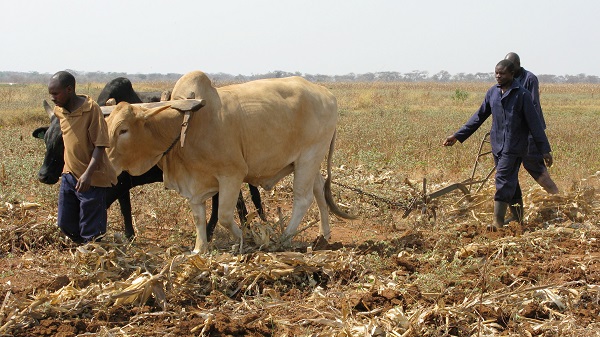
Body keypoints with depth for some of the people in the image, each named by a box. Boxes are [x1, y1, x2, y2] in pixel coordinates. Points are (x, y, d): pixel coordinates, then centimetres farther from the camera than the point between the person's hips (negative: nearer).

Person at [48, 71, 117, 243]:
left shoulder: (91, 109, -17)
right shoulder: (59, 110, 3)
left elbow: (100, 146, -20)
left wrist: (88, 174, -30)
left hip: (92, 178, -7)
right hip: (69, 174, 7)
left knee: (91, 232, -1)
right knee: (65, 224, 13)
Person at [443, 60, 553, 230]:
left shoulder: (522, 94, -9)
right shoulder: (492, 93, 8)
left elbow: (534, 122, -8)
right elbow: (479, 116, 15)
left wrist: (544, 149, -8)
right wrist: (458, 136, 12)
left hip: (514, 147, -6)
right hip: (497, 145, 6)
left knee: (504, 181, -13)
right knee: (511, 182, 13)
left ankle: (498, 222, -14)